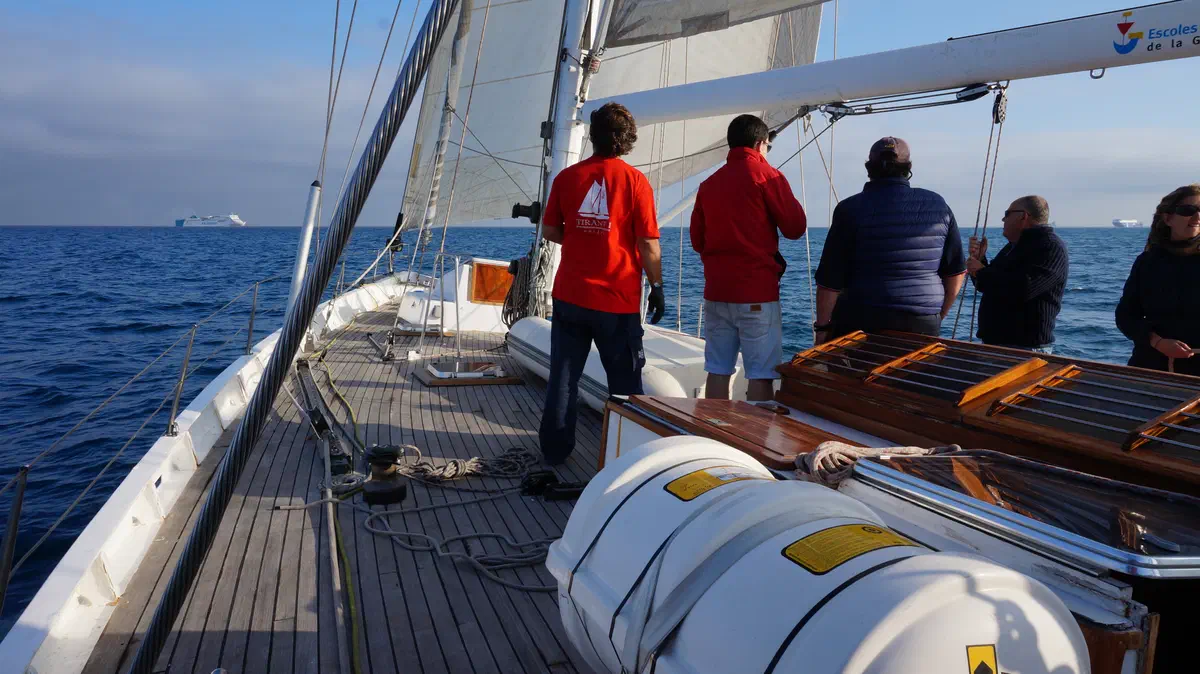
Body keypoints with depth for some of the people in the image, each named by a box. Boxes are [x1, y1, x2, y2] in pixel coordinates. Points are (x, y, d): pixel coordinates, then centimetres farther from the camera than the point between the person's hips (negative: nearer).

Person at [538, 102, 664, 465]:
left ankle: (555, 448, 19)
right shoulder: (635, 181, -8)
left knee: (563, 374, 13)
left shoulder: (568, 176, 1)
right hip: (619, 300, -3)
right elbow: (648, 245, -9)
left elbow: (550, 231, 8)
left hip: (570, 295, 3)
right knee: (624, 381, 10)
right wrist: (657, 287, 2)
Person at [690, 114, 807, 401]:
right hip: (757, 292, -6)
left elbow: (697, 239, 15)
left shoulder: (709, 183, 12)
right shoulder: (766, 175, -5)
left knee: (718, 370, 9)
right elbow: (795, 227, -5)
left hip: (716, 291, 6)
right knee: (761, 374, -2)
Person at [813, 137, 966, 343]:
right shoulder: (938, 206, 5)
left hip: (862, 324, -3)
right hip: (924, 327, 4)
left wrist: (822, 327, 2)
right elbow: (956, 271, 10)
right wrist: (937, 316, 21)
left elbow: (830, 280, -8)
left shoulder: (851, 209, -6)